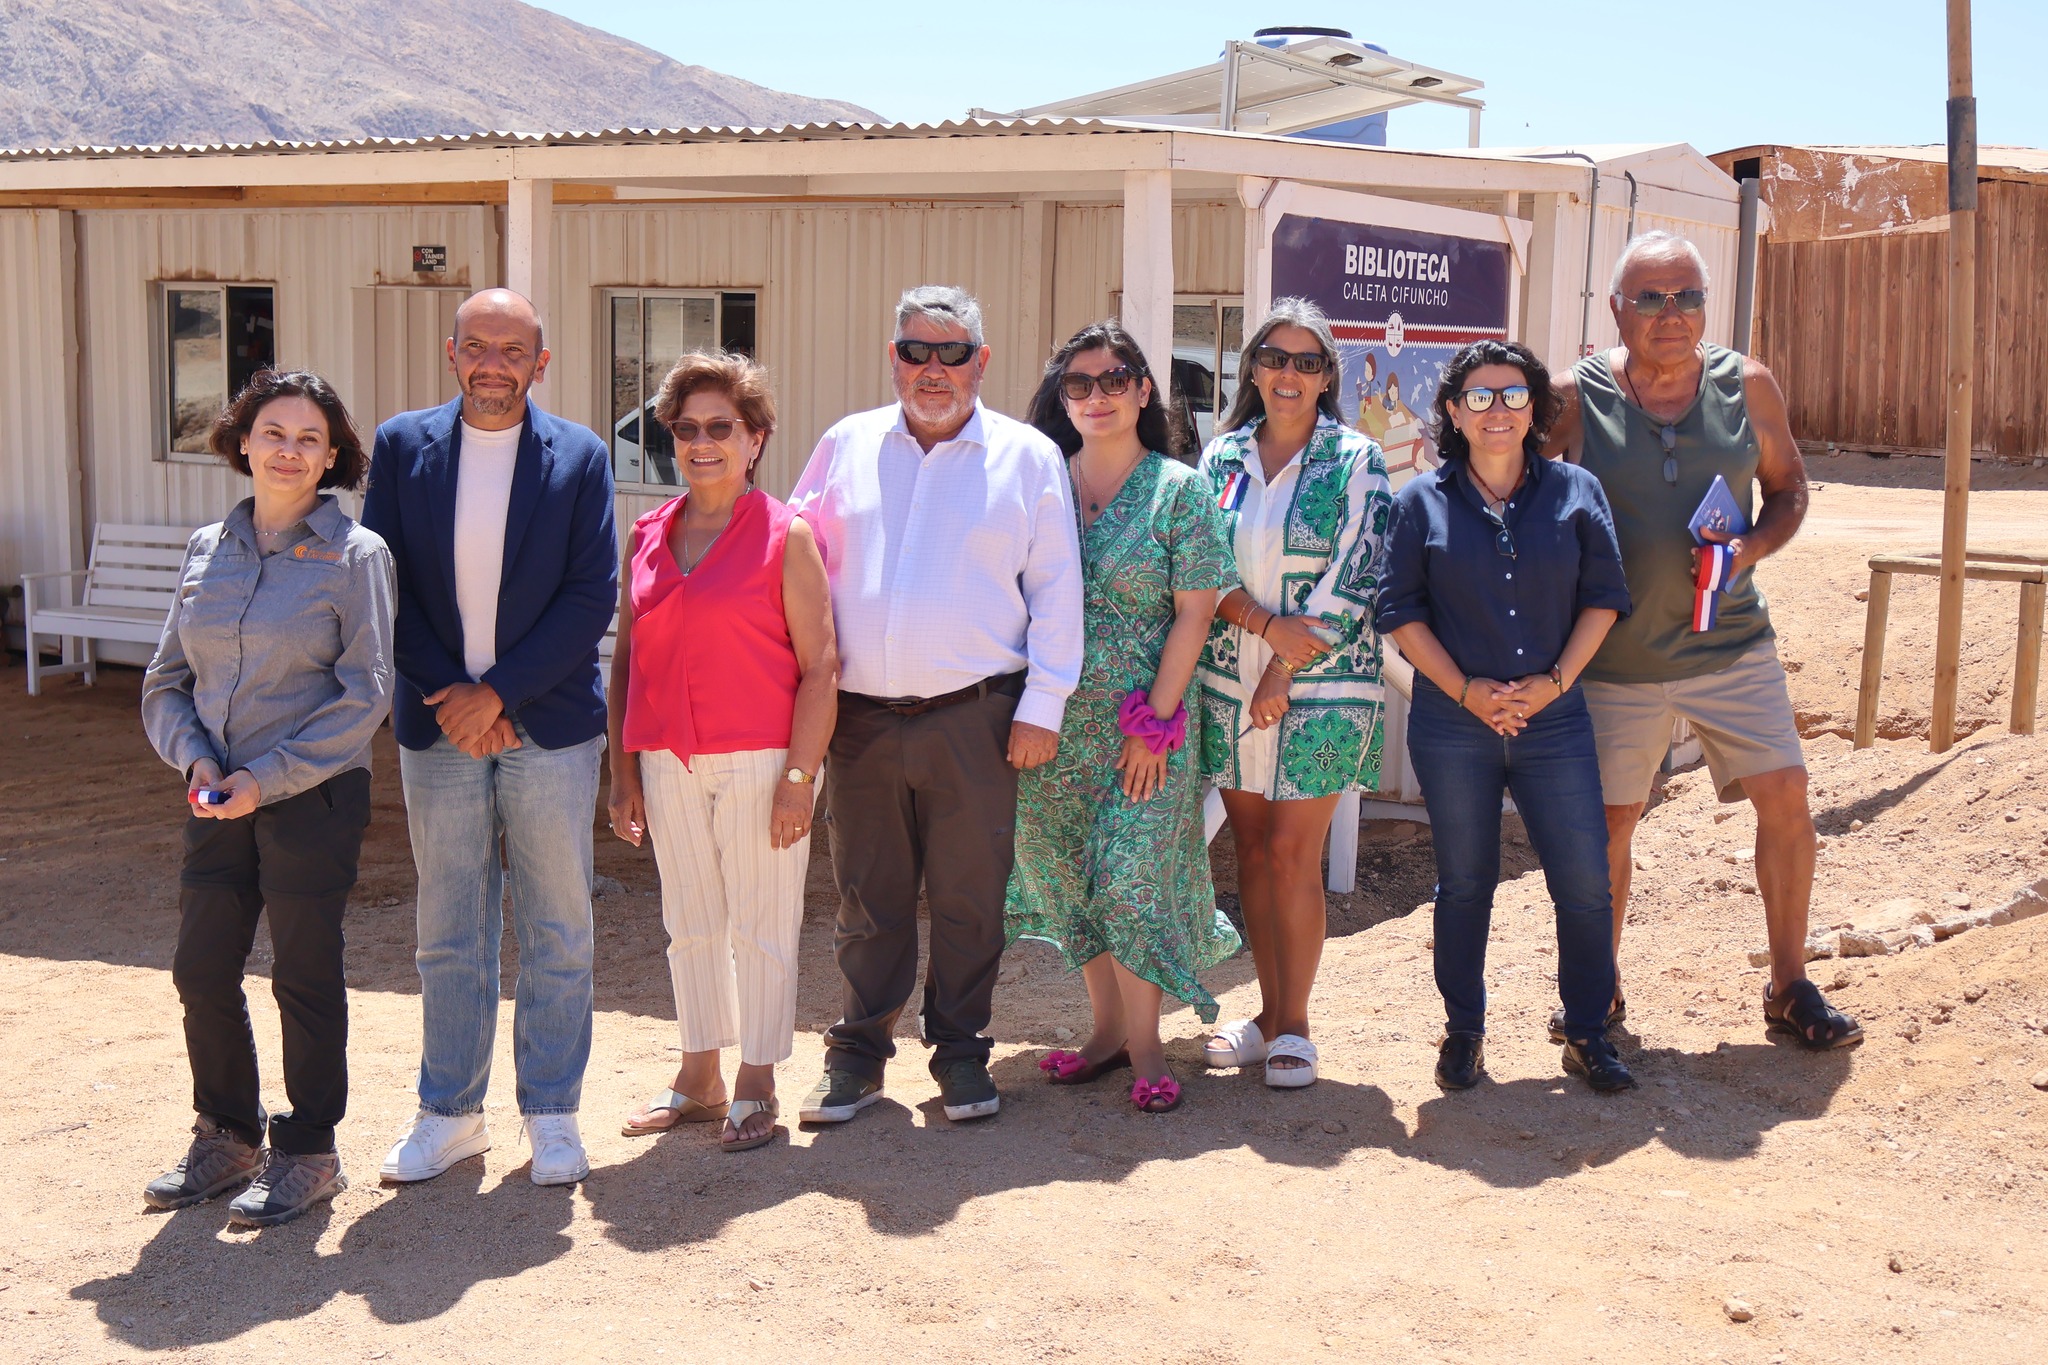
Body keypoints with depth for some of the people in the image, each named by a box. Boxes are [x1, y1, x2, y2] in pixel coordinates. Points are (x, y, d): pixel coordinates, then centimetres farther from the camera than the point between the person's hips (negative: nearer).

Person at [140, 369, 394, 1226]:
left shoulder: (355, 555, -6)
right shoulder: (207, 550, 8)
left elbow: (364, 696, -11)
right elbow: (166, 681, 11)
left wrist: (267, 777, -15)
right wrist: (195, 760, -8)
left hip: (315, 799, -5)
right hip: (219, 801, 5)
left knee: (304, 979, 4)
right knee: (202, 971, 9)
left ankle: (307, 1154, 20)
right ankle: (227, 1138, 28)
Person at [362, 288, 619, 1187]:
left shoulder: (580, 457, 0)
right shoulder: (402, 447, 3)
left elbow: (593, 597, -6)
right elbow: (382, 583, 0)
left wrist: (499, 691, -13)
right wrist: (448, 699, -9)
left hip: (549, 725, -1)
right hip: (439, 725, 1)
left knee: (558, 933, 6)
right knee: (448, 934, 10)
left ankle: (552, 1113, 18)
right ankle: (450, 1112, 22)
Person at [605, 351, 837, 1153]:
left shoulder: (786, 536, -4)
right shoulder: (647, 538, 9)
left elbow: (819, 666, -8)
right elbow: (625, 660, 13)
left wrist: (799, 777, -15)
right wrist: (622, 773, 8)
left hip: (759, 761, -4)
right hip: (668, 763, 5)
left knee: (761, 928, 3)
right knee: (690, 926, 13)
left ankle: (756, 1089, 16)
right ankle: (699, 1081, 26)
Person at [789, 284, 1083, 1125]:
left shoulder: (1027, 457, 5)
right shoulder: (845, 447, 11)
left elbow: (1057, 590, 3)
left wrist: (1043, 705, -3)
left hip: (974, 716, -2)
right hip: (860, 718, 2)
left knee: (969, 896, 5)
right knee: (867, 896, 8)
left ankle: (960, 1052, 19)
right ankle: (859, 1052, 20)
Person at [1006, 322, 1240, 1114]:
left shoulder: (1179, 490, -3)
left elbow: (1193, 613, -6)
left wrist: (1155, 722, -11)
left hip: (1144, 722, -4)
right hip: (1055, 722, 4)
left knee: (1133, 877, -4)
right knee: (1070, 877, 9)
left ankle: (1145, 1047, 9)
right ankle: (1107, 1027, 23)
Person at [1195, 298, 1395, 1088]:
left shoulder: (1355, 461, -2)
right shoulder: (1223, 456, 8)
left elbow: (1354, 580, -7)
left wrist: (1287, 669, -11)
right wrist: (1267, 624, -15)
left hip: (1320, 688, -4)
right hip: (1230, 683, 4)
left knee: (1292, 854, -4)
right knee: (1253, 851, 9)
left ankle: (1294, 1024, 8)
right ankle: (1269, 1013, 20)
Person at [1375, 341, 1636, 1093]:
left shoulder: (1575, 492, 4)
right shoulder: (1422, 501, 1)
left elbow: (1603, 596, 4)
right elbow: (1400, 610, 0)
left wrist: (1555, 680, -8)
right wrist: (1467, 690, -9)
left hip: (1555, 719, 1)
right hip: (1453, 726, -1)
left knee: (1585, 885, 1)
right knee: (1464, 885, 10)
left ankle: (1587, 1033, 18)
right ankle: (1463, 1031, 25)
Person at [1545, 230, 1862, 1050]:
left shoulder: (1746, 386, 0)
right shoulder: (1577, 397, -7)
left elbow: (1789, 489, 10)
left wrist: (1751, 549, -10)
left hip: (1730, 642, 2)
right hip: (1616, 653, -2)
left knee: (1785, 796, -2)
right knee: (1608, 822, 6)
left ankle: (1788, 989, 15)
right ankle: (1600, 993, 25)